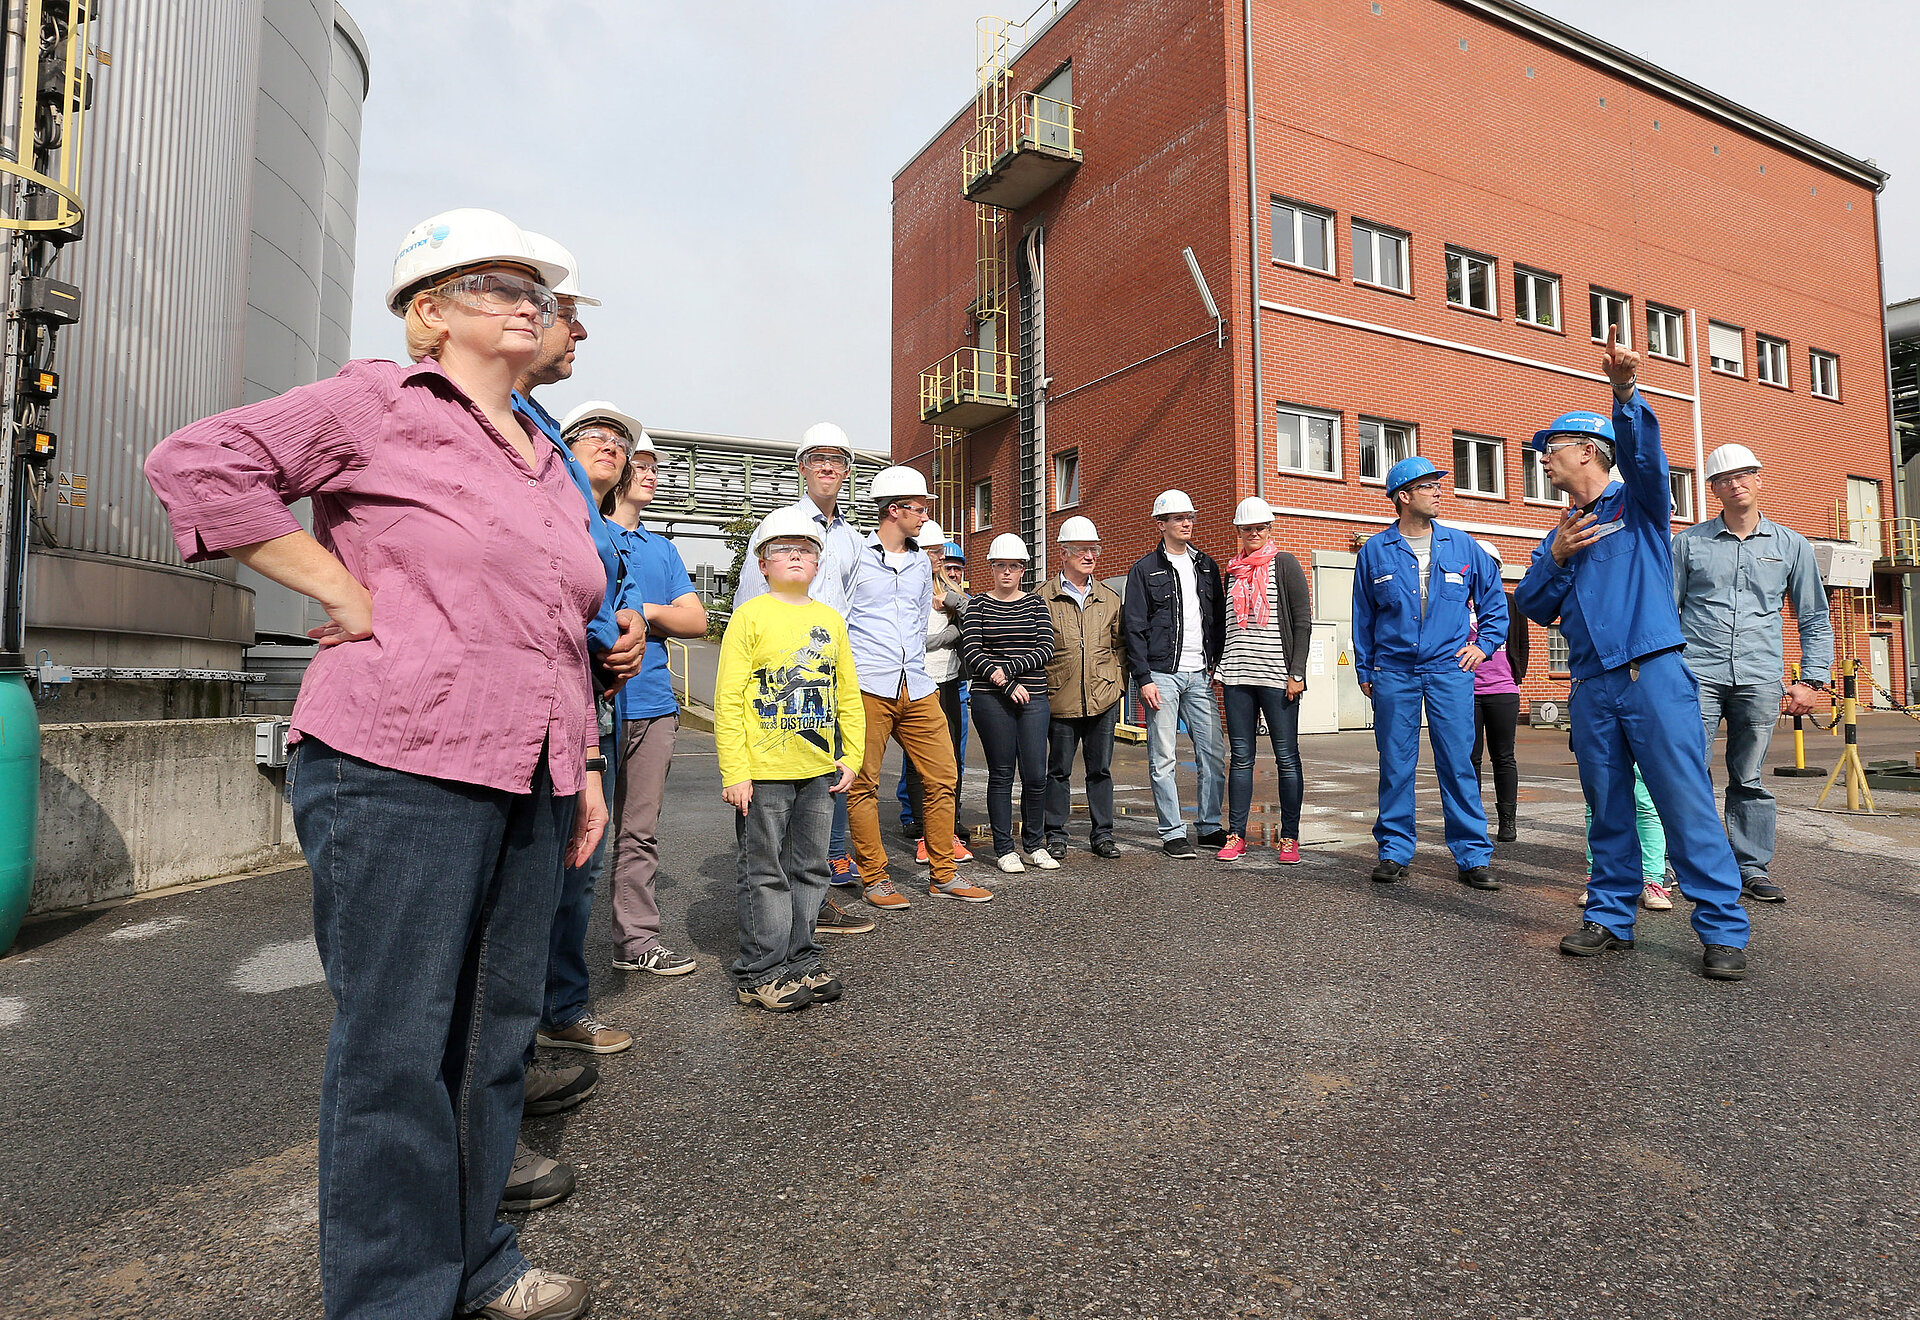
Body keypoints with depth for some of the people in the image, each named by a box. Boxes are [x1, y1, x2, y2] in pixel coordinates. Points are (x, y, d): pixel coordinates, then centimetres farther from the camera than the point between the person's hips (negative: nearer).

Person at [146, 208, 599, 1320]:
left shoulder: (548, 464, 20)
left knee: (498, 1026, 15)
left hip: (529, 783, 8)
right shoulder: (382, 403, 0)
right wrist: (346, 595, -11)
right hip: (399, 770, -7)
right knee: (398, 1043, 2)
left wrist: (584, 763, 17)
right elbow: (199, 463, -8)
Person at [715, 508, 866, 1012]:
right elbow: (728, 699, -9)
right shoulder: (750, 616, -5)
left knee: (811, 869, 13)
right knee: (765, 873, 4)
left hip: (819, 770, 5)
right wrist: (734, 772, -13)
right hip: (764, 771, -5)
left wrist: (851, 756, 8)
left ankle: (801, 961, 28)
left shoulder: (831, 619, 11)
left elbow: (849, 694, 14)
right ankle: (758, 973, 17)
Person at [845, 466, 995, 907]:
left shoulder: (921, 563, 18)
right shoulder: (855, 555, 0)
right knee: (863, 784, -1)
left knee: (942, 777, 5)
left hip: (917, 689, 6)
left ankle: (942, 875, 17)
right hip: (868, 688, -5)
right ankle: (874, 879, 13)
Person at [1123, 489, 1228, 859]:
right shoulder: (1145, 569, 1)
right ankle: (1173, 834, 9)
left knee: (1213, 754, 4)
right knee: (1163, 759, 0)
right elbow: (1134, 628, -4)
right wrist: (1144, 679, -10)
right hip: (1162, 675, -4)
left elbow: (1219, 620, 17)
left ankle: (1211, 827, 18)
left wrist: (1217, 663, 7)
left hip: (1200, 675, 4)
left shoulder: (1206, 566, 15)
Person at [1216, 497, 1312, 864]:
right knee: (1240, 757, 5)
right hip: (1238, 677, 4)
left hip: (1277, 676, -4)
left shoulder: (1284, 564, 3)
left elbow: (1302, 621, -2)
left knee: (1286, 757, 1)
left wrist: (1296, 672, -10)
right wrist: (1221, 668, 12)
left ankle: (1289, 838, 9)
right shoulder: (1232, 570, 16)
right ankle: (1236, 836, 10)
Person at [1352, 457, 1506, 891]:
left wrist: (1484, 644, 7)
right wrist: (1364, 670, 8)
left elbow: (1494, 598, 19)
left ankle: (1472, 857, 8)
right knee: (1396, 765, 4)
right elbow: (1362, 616, 10)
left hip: (1450, 670, 1)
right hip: (1394, 673, 0)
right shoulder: (1374, 552, 6)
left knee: (1458, 764, -1)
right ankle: (1394, 851, 14)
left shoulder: (1461, 545, 9)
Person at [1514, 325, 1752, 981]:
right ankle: (1611, 916, 17)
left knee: (1686, 804, -6)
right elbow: (1533, 608, 12)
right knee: (1608, 811, 9)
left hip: (1654, 675, -5)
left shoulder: (1638, 502, 6)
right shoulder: (1560, 533, 20)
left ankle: (1724, 931, 2)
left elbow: (1644, 453, -17)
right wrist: (1556, 559, -4)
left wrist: (1625, 392, -33)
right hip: (1591, 687, 5)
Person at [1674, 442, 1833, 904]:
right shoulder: (1688, 542, 9)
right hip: (1697, 675, -1)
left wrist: (1812, 680, 6)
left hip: (1759, 679, 1)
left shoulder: (1791, 546, 13)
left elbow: (1815, 619, 16)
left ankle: (1753, 869, 14)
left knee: (1750, 781, 4)